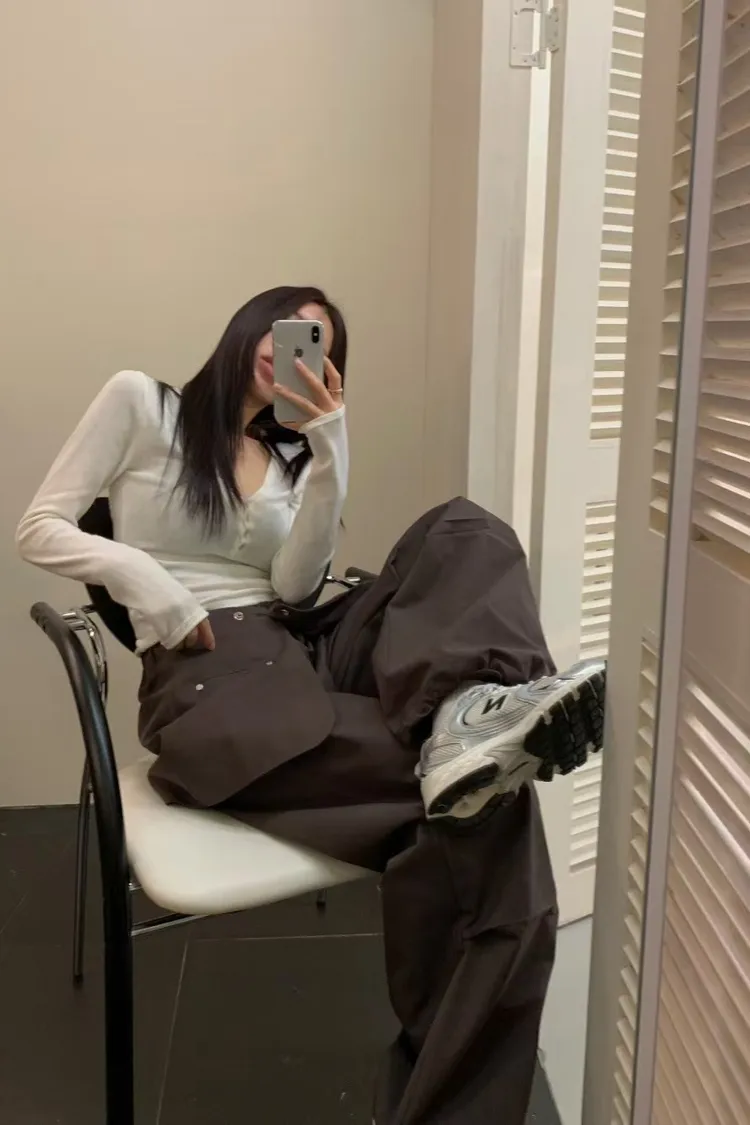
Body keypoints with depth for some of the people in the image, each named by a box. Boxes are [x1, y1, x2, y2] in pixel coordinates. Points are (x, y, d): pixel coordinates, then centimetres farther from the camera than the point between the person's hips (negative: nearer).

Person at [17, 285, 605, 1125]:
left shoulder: (295, 456, 23)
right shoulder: (140, 401, 9)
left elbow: (295, 588, 4)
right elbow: (39, 529, 4)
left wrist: (330, 447, -5)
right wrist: (140, 574, -15)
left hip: (300, 652, 6)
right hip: (204, 676, -6)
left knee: (466, 534, -27)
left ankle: (467, 714, -45)